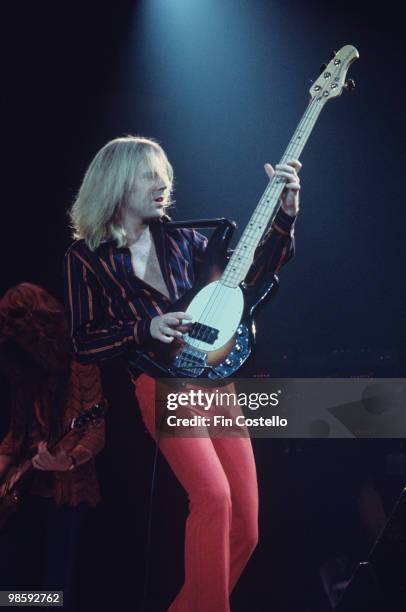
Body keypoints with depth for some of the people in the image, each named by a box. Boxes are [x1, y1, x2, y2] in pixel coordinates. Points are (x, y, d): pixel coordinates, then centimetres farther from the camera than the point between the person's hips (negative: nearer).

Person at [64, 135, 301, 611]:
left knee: (244, 528, 1)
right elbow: (84, 344, 1)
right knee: (214, 495, -28)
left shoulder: (180, 241, 14)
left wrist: (284, 215, 0)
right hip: (159, 382, -5)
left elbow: (250, 273, 11)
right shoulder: (87, 256, 3)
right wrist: (145, 330, -14)